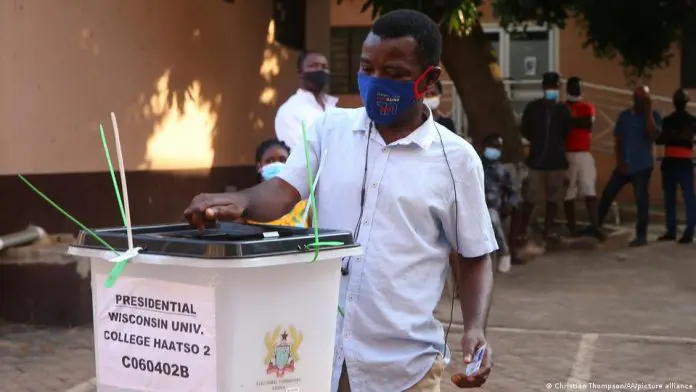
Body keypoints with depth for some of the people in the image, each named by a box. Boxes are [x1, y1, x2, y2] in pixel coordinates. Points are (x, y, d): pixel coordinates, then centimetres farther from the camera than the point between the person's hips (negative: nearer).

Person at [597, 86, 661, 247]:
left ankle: (641, 235, 3)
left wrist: (648, 111, -17)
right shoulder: (624, 115, 9)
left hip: (642, 167, -4)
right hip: (624, 165, 4)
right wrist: (620, 162, -1)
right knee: (607, 194, 1)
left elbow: (653, 135, -20)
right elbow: (618, 140, 9)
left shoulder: (653, 116, -1)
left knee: (641, 199, -4)